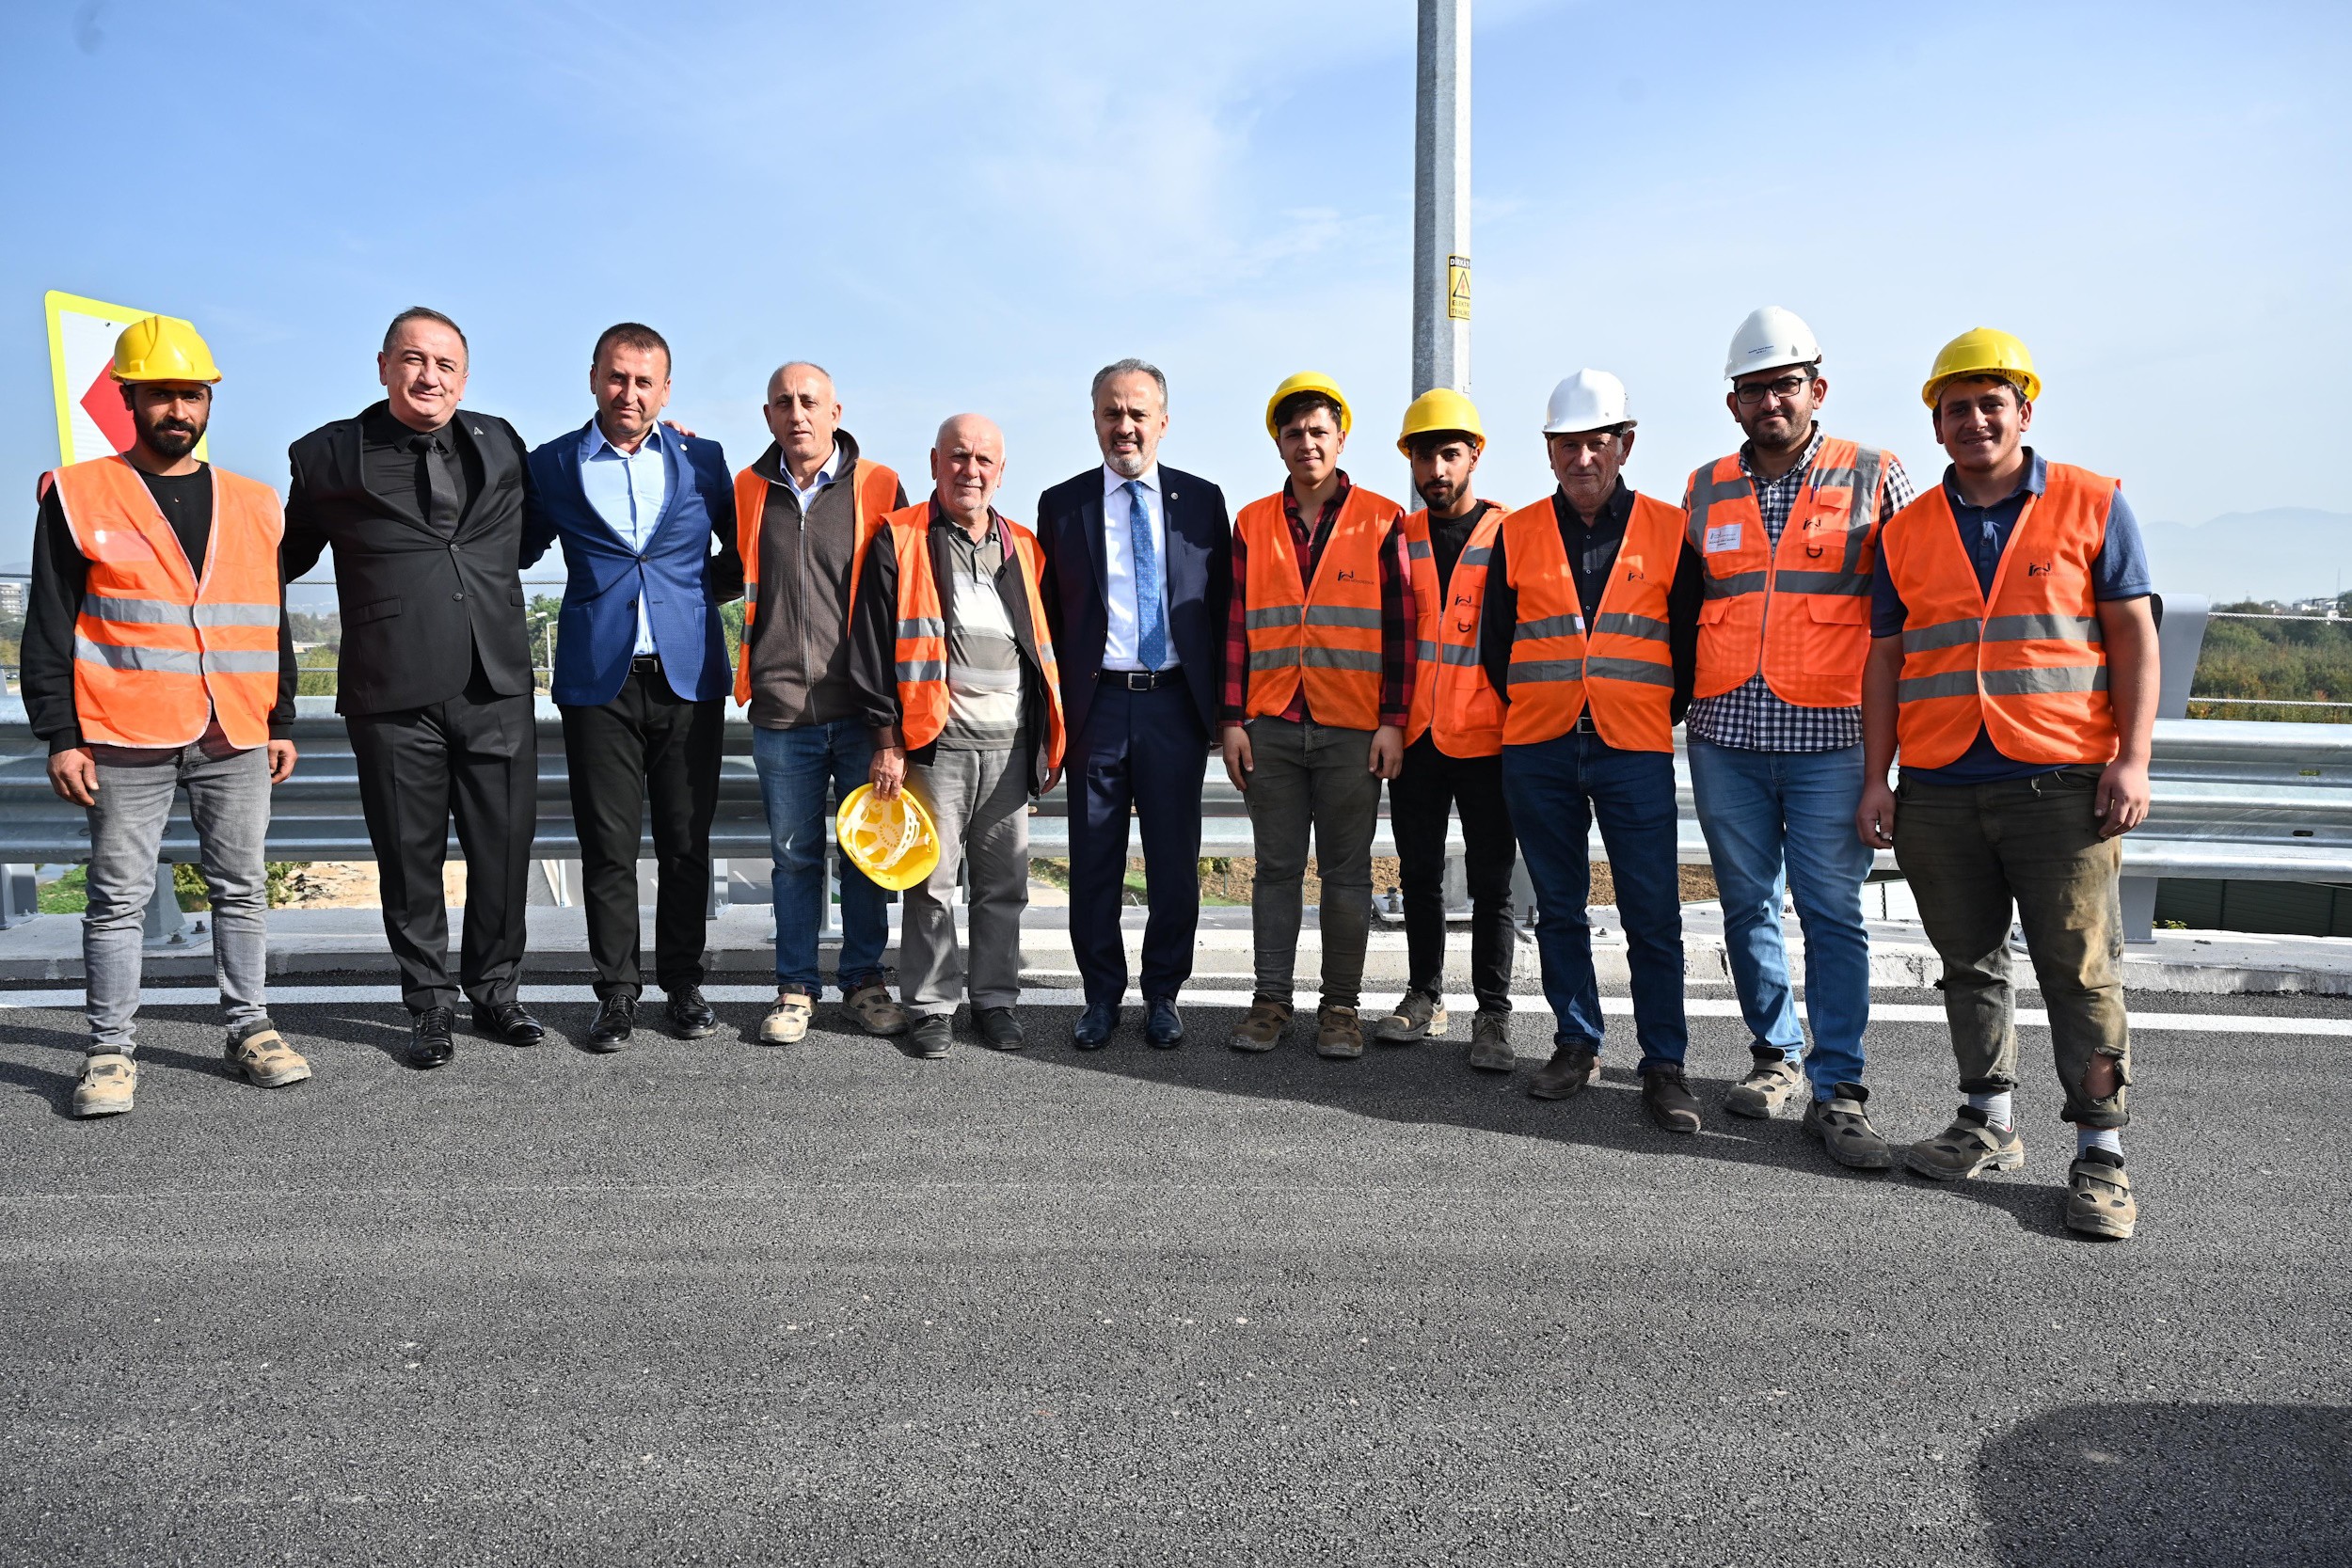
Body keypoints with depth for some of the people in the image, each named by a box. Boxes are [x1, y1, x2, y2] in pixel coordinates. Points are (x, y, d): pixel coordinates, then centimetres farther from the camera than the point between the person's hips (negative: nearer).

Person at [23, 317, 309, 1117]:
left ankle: (251, 1029, 18)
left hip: (237, 740, 3)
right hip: (125, 741, -3)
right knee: (119, 896, 2)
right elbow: (49, 628, 0)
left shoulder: (253, 505, 12)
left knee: (241, 888, 8)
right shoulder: (78, 496, 2)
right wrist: (59, 735, -6)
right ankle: (111, 1050, 11)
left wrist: (283, 723, 13)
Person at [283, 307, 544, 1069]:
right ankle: (430, 1006, 22)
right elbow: (285, 559, 13)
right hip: (393, 697, -2)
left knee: (504, 850, 7)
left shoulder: (501, 446, 11)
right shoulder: (329, 456, 4)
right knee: (410, 856, 7)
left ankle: (495, 991, 25)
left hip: (497, 690, 2)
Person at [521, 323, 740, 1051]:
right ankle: (617, 989, 15)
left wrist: (698, 593, 7)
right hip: (599, 677, 0)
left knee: (687, 840, 6)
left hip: (688, 674, 1)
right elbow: (515, 553, 15)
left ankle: (683, 979, 20)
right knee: (607, 843, 2)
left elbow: (742, 552, 18)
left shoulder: (703, 459, 9)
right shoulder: (553, 465, 7)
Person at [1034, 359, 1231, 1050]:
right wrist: (1054, 707, 0)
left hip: (1175, 705, 0)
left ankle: (1163, 994, 22)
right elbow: (1049, 614, 7)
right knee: (1093, 862, 6)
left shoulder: (1201, 500, 7)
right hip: (1097, 703, 0)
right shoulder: (1061, 504, 6)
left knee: (1175, 861, 7)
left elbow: (1222, 605, 8)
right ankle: (1101, 995, 21)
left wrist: (1219, 704, 2)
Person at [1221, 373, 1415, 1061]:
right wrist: (1232, 720, 2)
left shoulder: (1382, 520, 2)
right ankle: (1271, 999, 17)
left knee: (1346, 872, 5)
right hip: (1270, 728, 2)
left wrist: (1393, 721, -6)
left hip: (1353, 731, -2)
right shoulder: (1252, 524, 9)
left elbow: (1399, 626, 0)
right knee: (1277, 868, 8)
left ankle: (1341, 1005, 15)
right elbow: (1237, 626, 8)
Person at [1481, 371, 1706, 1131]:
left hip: (1634, 753, -2)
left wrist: (1659, 716, 6)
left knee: (1653, 916, -2)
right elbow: (1495, 644, 12)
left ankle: (1664, 1064, 8)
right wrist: (1534, 714, 10)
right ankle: (1576, 1046, 23)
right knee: (1559, 907, 10)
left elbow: (1689, 640, 7)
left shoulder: (1668, 531, 3)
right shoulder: (1517, 535, 6)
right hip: (1538, 753, 2)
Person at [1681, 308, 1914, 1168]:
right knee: (1747, 905, 10)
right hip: (1725, 736, 4)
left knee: (1832, 911, -3)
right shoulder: (1705, 490, 13)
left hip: (1830, 738, -3)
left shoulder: (1874, 478, 4)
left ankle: (1837, 1089, 3)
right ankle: (1776, 1056, 25)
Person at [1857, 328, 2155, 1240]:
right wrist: (1875, 779, 5)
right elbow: (1884, 660, 12)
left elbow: (2134, 636, 3)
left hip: (2061, 781, -3)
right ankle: (1989, 1125, 23)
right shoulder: (1906, 533, 11)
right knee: (1970, 962, 11)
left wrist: (2132, 759, -7)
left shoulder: (2093, 505, 5)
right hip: (1937, 789, 3)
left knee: (2080, 969, -2)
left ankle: (2101, 1152, 7)